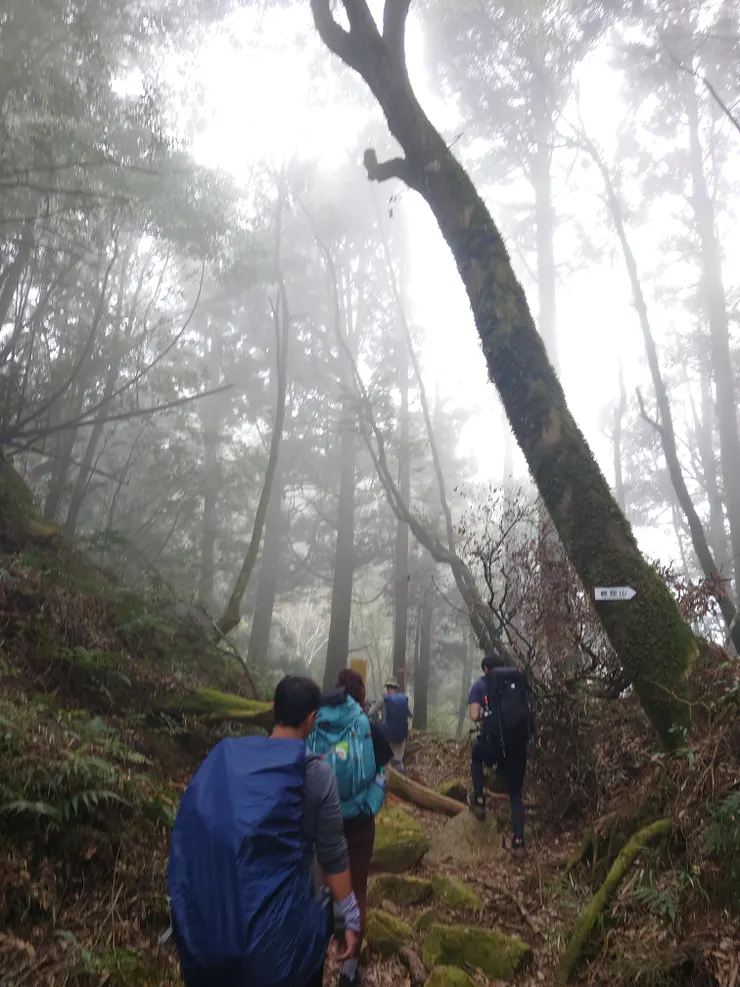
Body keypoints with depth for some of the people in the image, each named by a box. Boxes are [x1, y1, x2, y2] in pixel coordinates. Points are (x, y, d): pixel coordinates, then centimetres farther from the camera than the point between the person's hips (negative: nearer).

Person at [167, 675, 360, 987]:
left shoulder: (226, 758, -7)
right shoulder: (317, 774, -18)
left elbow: (199, 838, 1)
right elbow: (333, 855, -13)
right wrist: (350, 918, -1)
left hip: (219, 916, 4)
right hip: (287, 919, -3)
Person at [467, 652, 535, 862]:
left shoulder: (480, 685, 4)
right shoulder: (519, 681, 13)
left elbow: (475, 716, -6)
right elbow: (529, 710, 9)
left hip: (494, 740, -3)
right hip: (519, 742, 3)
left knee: (476, 759, 33)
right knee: (515, 793, 16)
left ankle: (479, 801, 27)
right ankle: (518, 843, 8)